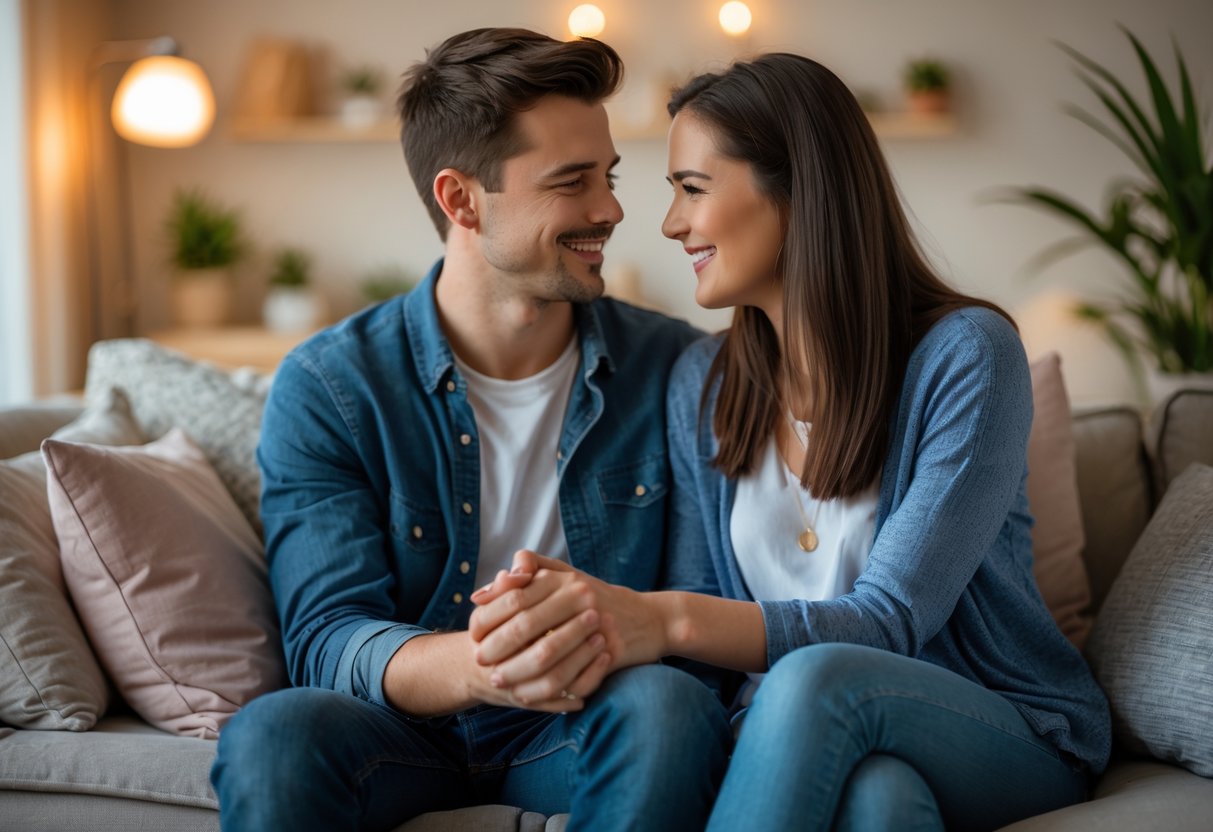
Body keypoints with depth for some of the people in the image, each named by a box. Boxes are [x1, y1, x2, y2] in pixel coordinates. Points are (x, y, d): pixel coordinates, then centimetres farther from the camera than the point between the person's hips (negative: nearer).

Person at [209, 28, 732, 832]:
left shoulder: (673, 367, -1)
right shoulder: (325, 388, -6)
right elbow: (327, 637, -13)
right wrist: (475, 667, -36)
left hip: (586, 726, 2)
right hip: (402, 730, -1)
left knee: (670, 703, -33)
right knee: (272, 735, -34)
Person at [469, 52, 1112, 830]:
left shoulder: (966, 354, -13)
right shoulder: (702, 384, 5)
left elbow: (890, 619, -21)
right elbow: (705, 612, 4)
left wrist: (668, 621, -37)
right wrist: (586, 614, -20)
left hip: (1017, 738, -2)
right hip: (804, 738, 2)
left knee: (815, 677, -36)